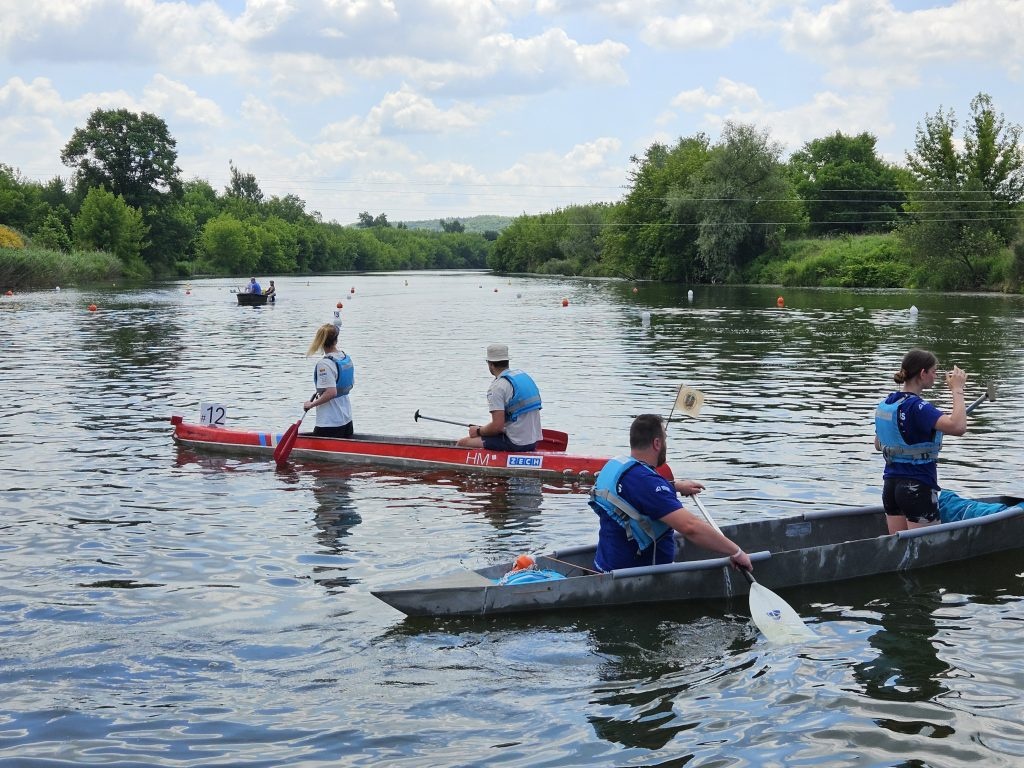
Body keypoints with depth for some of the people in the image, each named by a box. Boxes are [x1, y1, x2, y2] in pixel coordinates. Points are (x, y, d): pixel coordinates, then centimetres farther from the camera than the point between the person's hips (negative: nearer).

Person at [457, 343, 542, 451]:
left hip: (514, 443, -9)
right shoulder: (525, 376, 12)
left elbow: (497, 426, -20)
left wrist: (478, 431, 0)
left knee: (463, 443, -1)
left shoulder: (497, 387, -14)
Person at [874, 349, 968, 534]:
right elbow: (958, 427, -31)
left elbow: (878, 445, 21)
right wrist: (957, 390, -20)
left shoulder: (885, 404, 8)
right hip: (918, 488, -8)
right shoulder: (917, 406, -18)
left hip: (890, 485, 8)